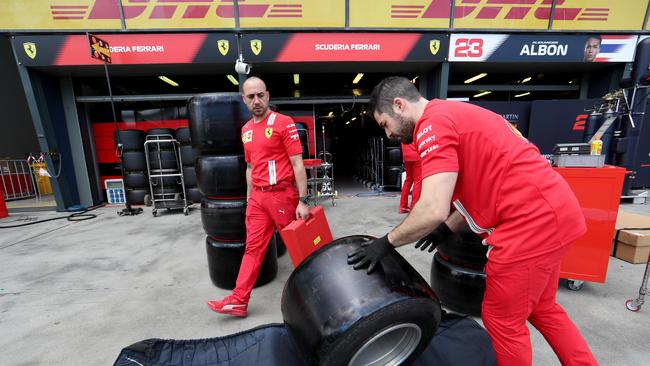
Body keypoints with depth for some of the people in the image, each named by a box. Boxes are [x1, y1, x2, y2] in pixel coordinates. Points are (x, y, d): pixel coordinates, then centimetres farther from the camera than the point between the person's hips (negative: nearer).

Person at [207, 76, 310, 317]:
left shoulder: (283, 123, -8)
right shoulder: (246, 130, 12)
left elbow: (298, 164, -12)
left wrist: (303, 201, -16)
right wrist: (249, 197, 17)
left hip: (283, 194, -6)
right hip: (258, 197, 6)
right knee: (253, 248, 10)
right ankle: (239, 300, 19)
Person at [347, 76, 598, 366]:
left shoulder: (433, 123, -16)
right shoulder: (453, 113, 15)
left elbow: (433, 210, -25)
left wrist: (386, 243, -10)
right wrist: (448, 228, 20)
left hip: (531, 221, -10)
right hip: (554, 211, 10)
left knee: (502, 319, 10)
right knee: (542, 308, 26)